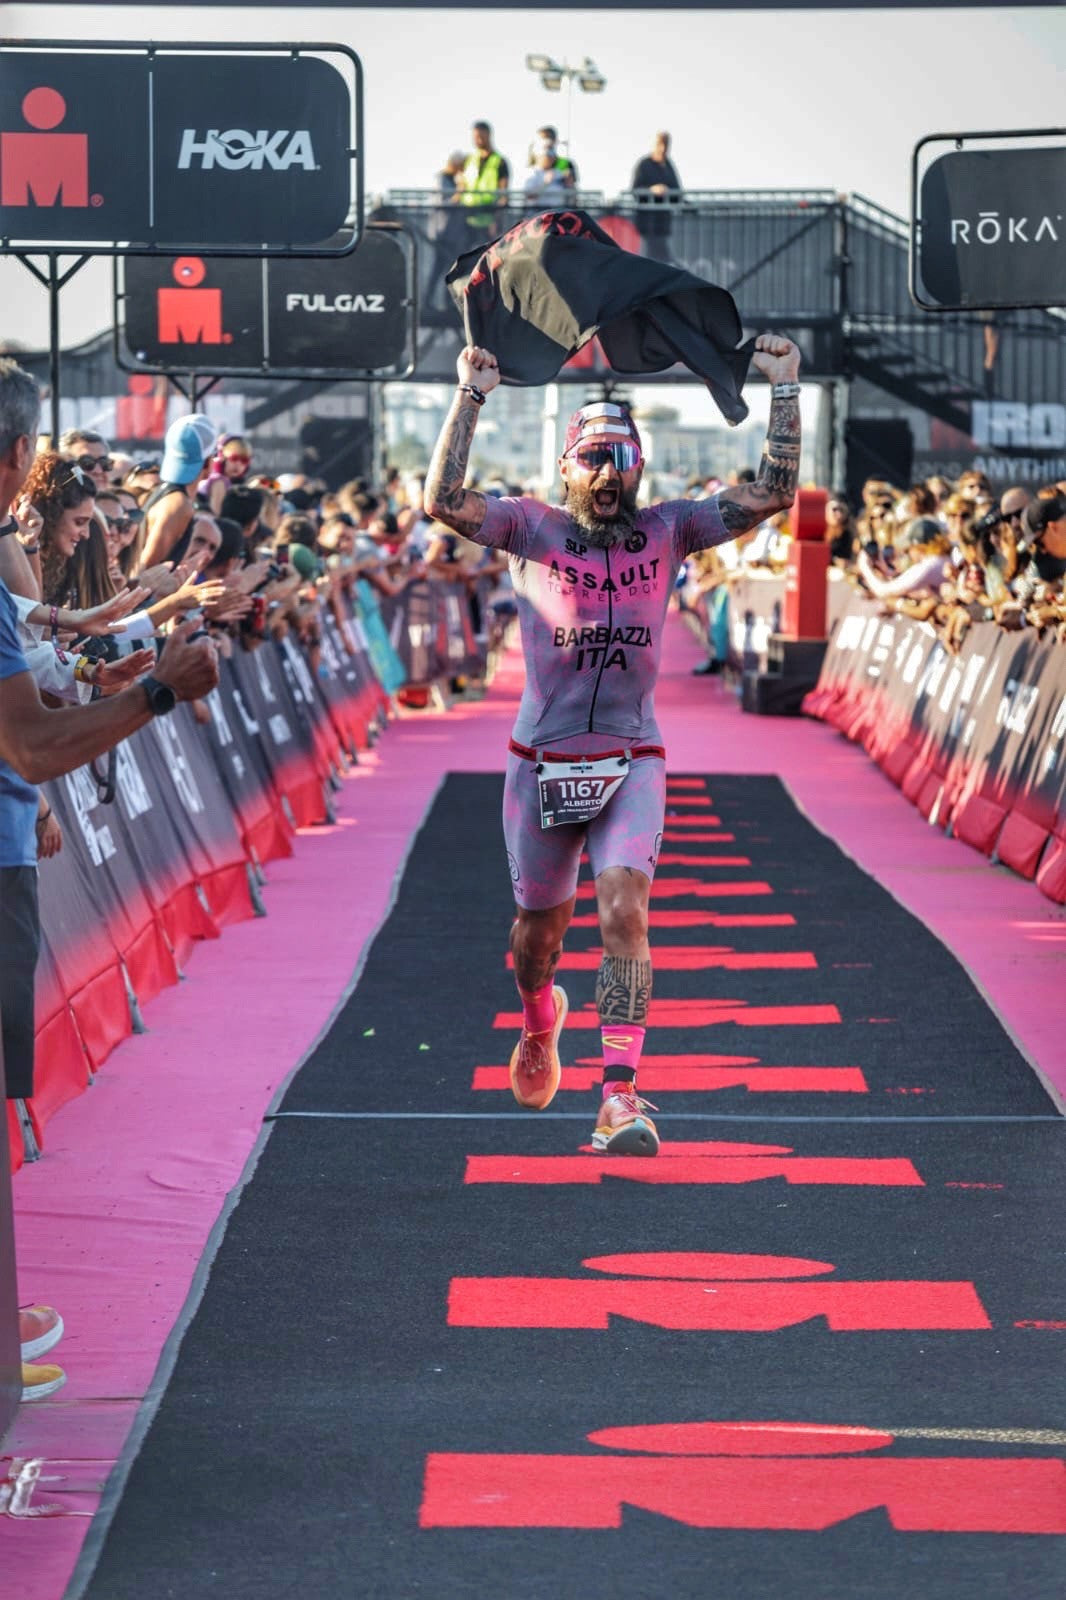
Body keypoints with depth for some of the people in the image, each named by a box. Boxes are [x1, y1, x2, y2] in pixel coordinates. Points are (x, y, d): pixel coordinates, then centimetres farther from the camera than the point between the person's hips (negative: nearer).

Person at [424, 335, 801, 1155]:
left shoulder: (668, 530, 0)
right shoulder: (534, 528, -3)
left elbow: (773, 494, -5)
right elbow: (444, 501, -19)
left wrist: (785, 389, -11)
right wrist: (471, 396, -23)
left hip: (632, 764, 0)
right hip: (543, 765, 1)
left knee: (625, 911, -20)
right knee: (540, 923, 17)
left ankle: (622, 1097, -23)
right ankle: (540, 1021, 51)